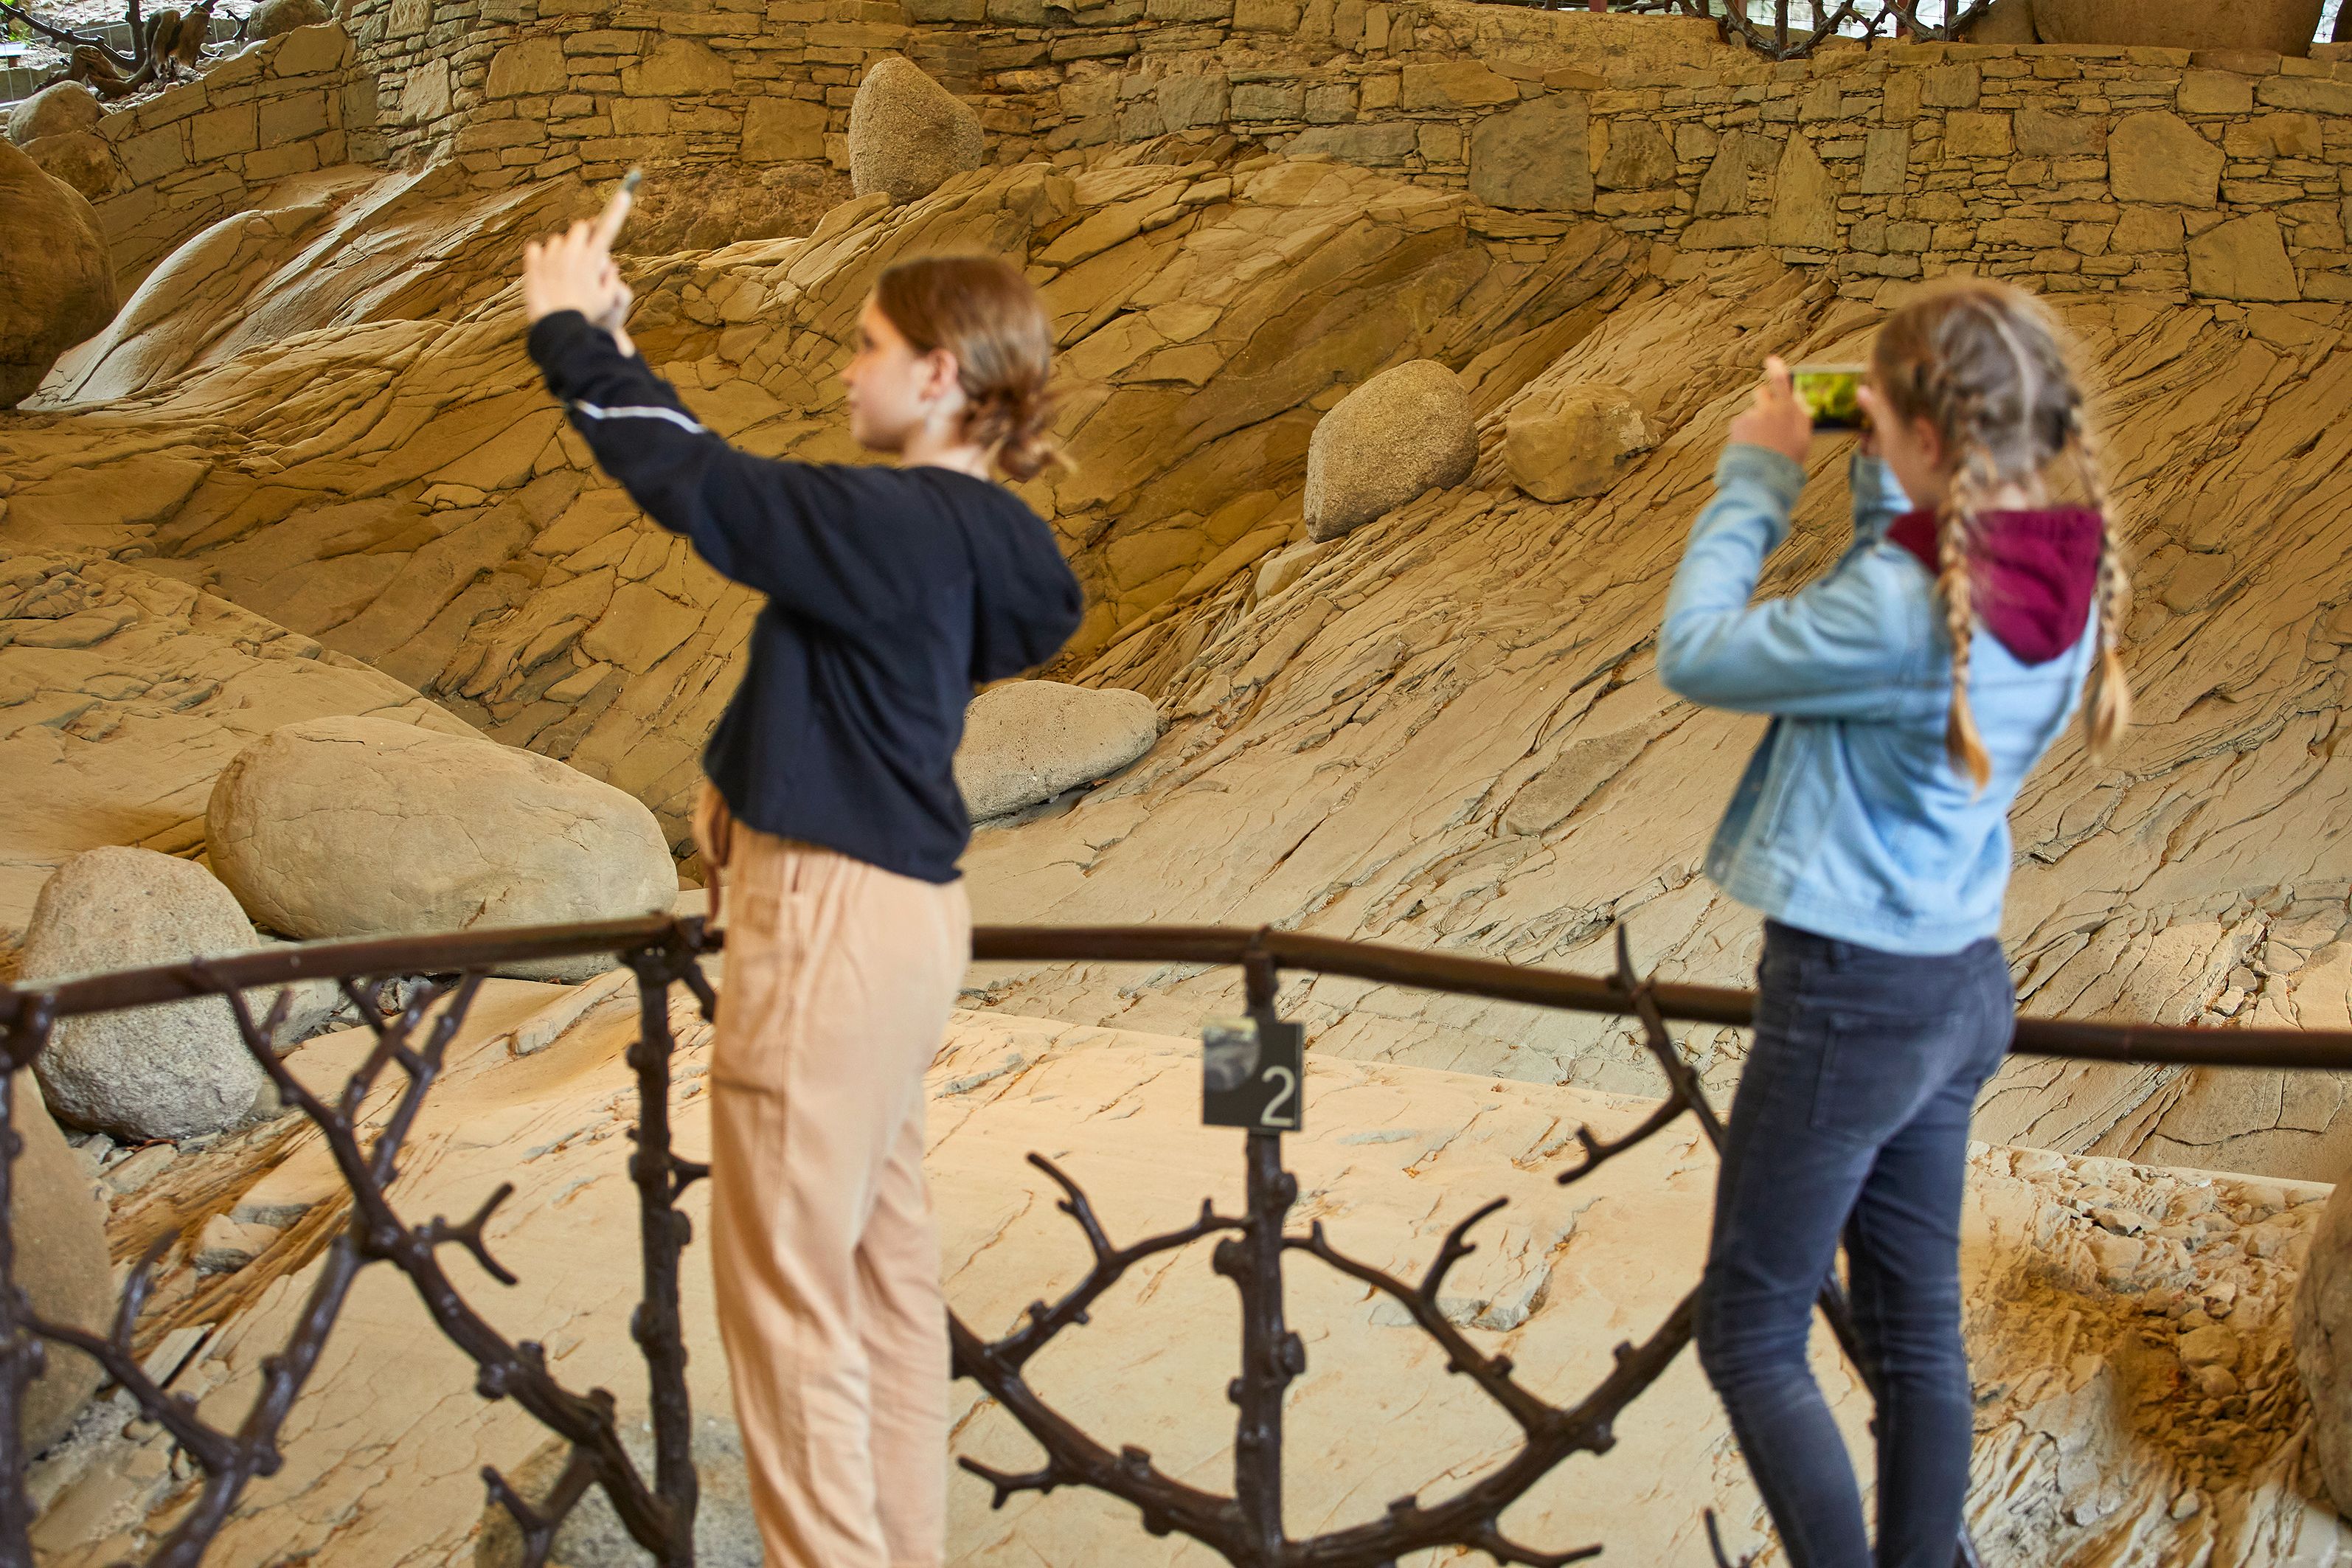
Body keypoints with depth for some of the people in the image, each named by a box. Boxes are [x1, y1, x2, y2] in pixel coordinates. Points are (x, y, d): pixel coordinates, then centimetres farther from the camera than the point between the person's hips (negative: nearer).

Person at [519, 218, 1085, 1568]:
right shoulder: (960, 538, 9)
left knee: (787, 1284, -1)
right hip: (899, 907, 10)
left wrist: (570, 329, -6)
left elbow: (693, 479, -18)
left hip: (836, 912, -10)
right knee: (886, 1265, 16)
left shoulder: (897, 526, -19)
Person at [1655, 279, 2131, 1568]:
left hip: (1851, 1000, -9)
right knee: (1915, 1327, 19)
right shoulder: (2069, 575, -3)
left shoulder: (1900, 606, -29)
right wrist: (1876, 485, 7)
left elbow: (1693, 655, -17)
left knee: (1749, 1336, 7)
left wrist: (1758, 478, -8)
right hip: (1960, 982, 9)